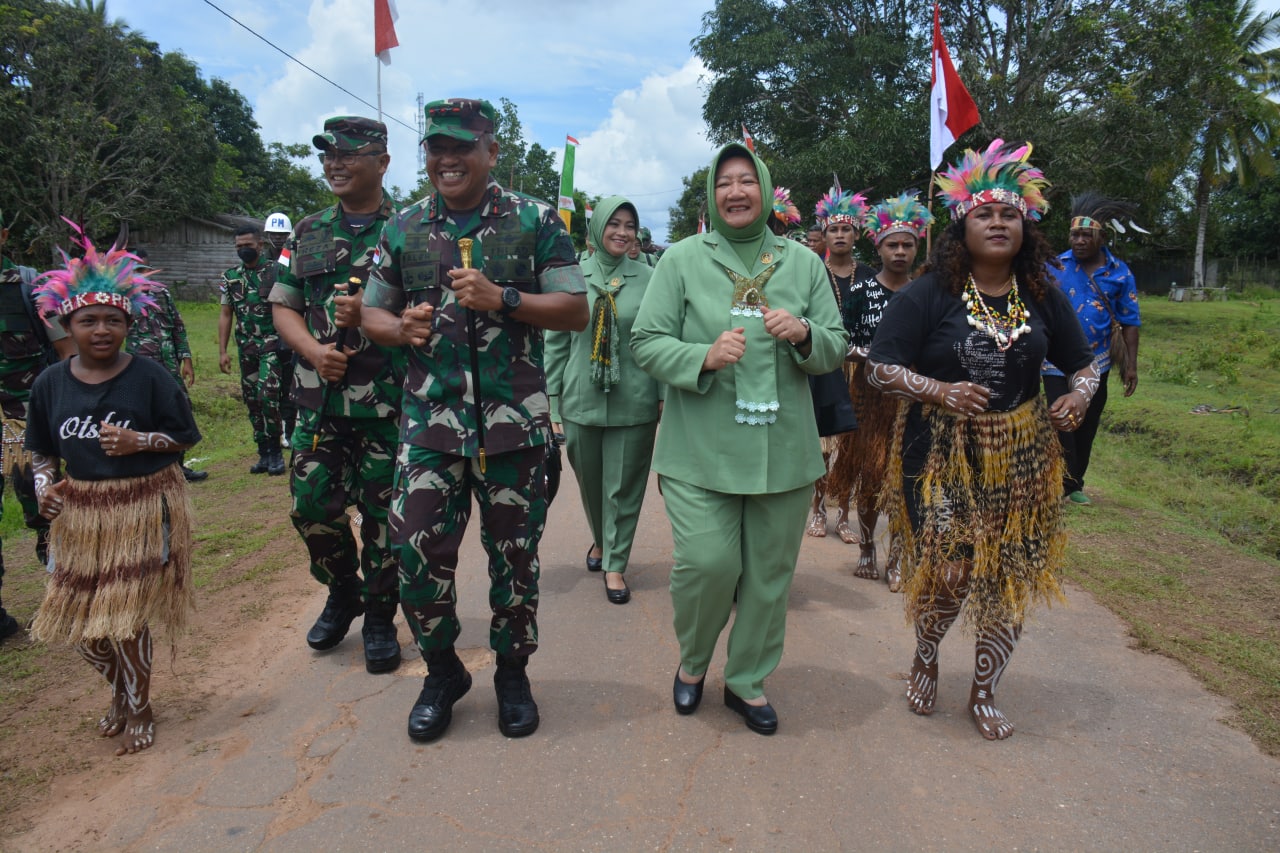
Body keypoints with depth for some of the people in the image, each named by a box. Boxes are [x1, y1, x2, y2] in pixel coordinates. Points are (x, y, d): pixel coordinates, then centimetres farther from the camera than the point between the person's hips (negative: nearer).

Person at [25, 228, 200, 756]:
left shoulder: (149, 376, -9)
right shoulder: (51, 384, 2)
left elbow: (185, 437, -4)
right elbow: (42, 450, 13)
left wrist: (139, 441, -19)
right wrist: (44, 486, -5)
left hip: (143, 508, -4)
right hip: (80, 513, 4)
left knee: (125, 617, -1)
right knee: (81, 623, 10)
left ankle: (139, 709, 24)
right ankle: (120, 693, 39)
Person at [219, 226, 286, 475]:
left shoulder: (276, 272, -3)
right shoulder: (230, 277, 10)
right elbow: (226, 315, 12)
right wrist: (222, 351, 6)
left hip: (272, 344, -5)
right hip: (246, 347, 5)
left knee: (267, 396, -16)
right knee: (252, 401, 8)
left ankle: (275, 453, -4)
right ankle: (264, 454, 18)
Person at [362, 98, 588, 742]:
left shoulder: (536, 221, 2)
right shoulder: (403, 230, 10)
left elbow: (576, 310, -2)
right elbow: (372, 310, 17)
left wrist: (501, 298, -16)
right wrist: (400, 328, -6)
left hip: (514, 422, -2)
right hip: (429, 418, 2)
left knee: (514, 553, 8)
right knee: (417, 551, 0)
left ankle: (512, 672, 31)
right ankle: (442, 670, 26)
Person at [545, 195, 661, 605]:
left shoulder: (647, 278, -1)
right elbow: (556, 339, 6)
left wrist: (664, 397, -4)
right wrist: (552, 395, 3)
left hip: (633, 402, -1)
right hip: (581, 400, 2)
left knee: (624, 486, 5)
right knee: (589, 480, 16)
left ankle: (615, 564, 18)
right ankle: (601, 540, 42)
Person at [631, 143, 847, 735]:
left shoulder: (803, 263, 9)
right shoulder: (682, 259, 2)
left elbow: (836, 351, 10)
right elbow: (646, 343, -3)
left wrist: (804, 334, -12)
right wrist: (703, 357, -20)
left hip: (784, 448, 3)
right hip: (700, 448, -3)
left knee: (770, 570, 9)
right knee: (708, 562, -8)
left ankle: (748, 681, 31)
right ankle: (692, 660, 24)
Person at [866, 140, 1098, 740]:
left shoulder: (1043, 298, 5)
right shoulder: (928, 295, -7)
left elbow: (1083, 363, 16)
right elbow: (879, 368, -9)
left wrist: (1080, 394, -6)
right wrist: (938, 391, -23)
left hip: (1020, 458, 4)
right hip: (939, 455, -4)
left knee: (1009, 577, 6)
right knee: (947, 572, -6)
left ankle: (983, 692, 28)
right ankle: (925, 658, 29)